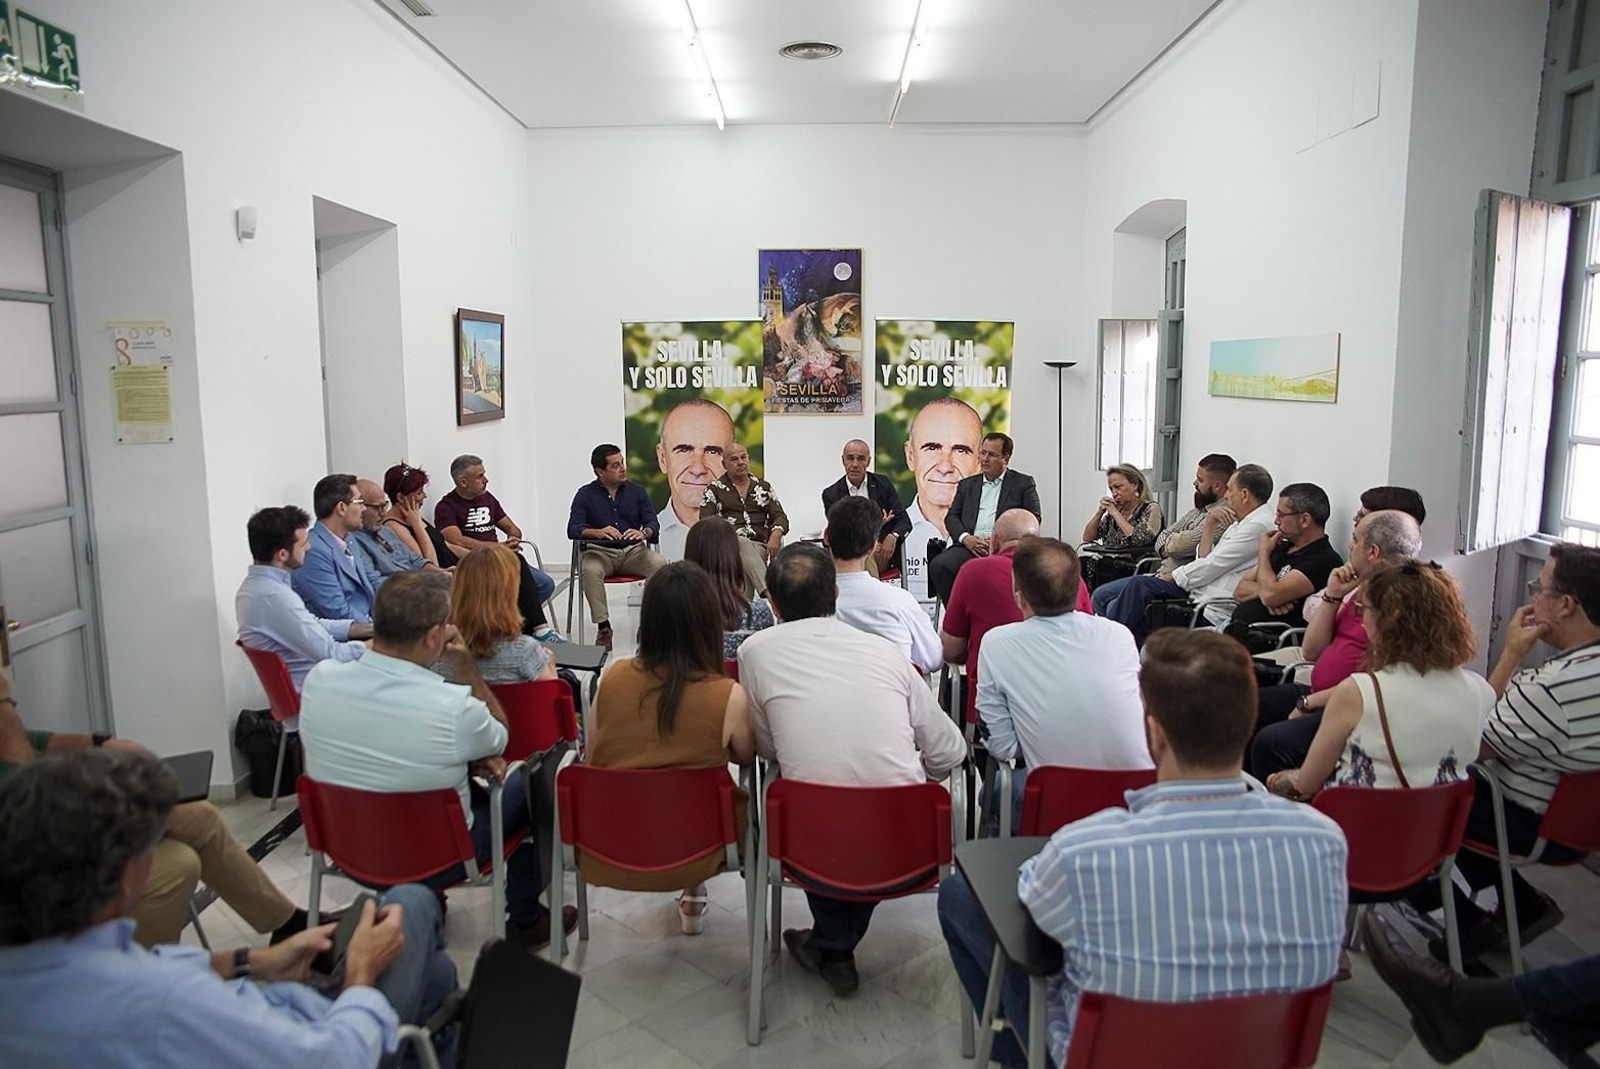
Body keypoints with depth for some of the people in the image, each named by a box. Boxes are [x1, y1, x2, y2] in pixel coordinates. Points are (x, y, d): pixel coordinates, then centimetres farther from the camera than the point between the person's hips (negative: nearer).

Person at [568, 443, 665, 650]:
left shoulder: (637, 491, 12)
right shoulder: (585, 494, 4)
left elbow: (652, 522, 3)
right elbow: (573, 529, -7)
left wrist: (643, 533, -23)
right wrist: (598, 532, -29)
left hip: (633, 550, 2)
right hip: (599, 551, -2)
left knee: (659, 564, -28)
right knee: (590, 570, -36)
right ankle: (603, 627, -25)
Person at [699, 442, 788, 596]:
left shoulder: (764, 487, 22)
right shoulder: (714, 489, 15)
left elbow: (780, 516, 15)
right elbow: (706, 523, 4)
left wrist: (776, 534, -10)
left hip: (758, 545, 3)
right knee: (744, 544, -38)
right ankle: (769, 593, -52)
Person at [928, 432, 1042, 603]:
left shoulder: (1024, 483, 14)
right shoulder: (967, 485, 25)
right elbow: (951, 517, 18)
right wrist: (965, 538, -4)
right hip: (970, 546, 4)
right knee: (938, 566, -25)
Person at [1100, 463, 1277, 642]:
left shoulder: (1257, 526, -14)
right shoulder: (1241, 523, 16)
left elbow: (1211, 567, -14)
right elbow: (1205, 560, 13)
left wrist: (1172, 577, -3)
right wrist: (1209, 525, 2)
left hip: (1211, 613, -9)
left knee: (1138, 584, -14)